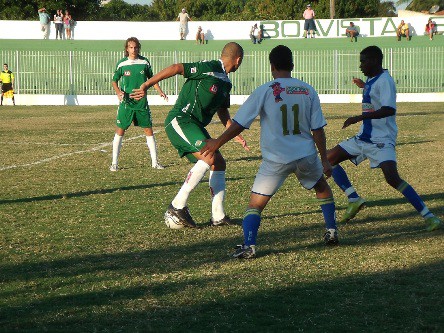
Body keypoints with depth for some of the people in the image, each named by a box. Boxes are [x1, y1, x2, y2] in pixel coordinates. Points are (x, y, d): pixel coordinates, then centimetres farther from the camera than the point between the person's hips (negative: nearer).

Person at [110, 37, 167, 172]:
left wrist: (160, 91, 0)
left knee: (149, 130, 4)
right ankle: (114, 163, 3)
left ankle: (154, 162, 13)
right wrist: (118, 91, -14)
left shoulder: (144, 62, 2)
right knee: (120, 131, -3)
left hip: (142, 102, 2)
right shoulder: (122, 64, -2)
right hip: (126, 103, -2)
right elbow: (114, 80, 5)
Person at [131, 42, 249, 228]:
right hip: (180, 121, -10)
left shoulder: (225, 83, 17)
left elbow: (222, 112, 30)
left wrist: (235, 135, 28)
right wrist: (146, 86, -20)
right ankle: (177, 206, -21)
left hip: (196, 126, 10)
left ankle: (218, 216, 12)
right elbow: (176, 68, -16)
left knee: (219, 164, 6)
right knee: (209, 157, -25)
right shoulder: (209, 69, -12)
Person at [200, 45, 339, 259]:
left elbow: (239, 124, -4)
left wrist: (217, 143, 8)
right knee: (322, 186, 31)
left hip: (276, 159, -3)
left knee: (256, 203, 2)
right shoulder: (308, 90, 4)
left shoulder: (265, 91, -5)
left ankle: (248, 246, -15)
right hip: (306, 155, 3)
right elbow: (318, 129, 5)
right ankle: (331, 232, 32)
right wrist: (324, 159, 13)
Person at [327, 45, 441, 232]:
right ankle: (354, 200, 7)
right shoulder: (371, 80, 13)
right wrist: (364, 87, 37)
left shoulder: (384, 81, -16)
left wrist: (359, 118, -33)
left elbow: (389, 109, -30)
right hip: (363, 138, 10)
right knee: (329, 159, 9)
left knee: (392, 178, -24)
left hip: (381, 140, -10)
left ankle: (428, 217, -19)